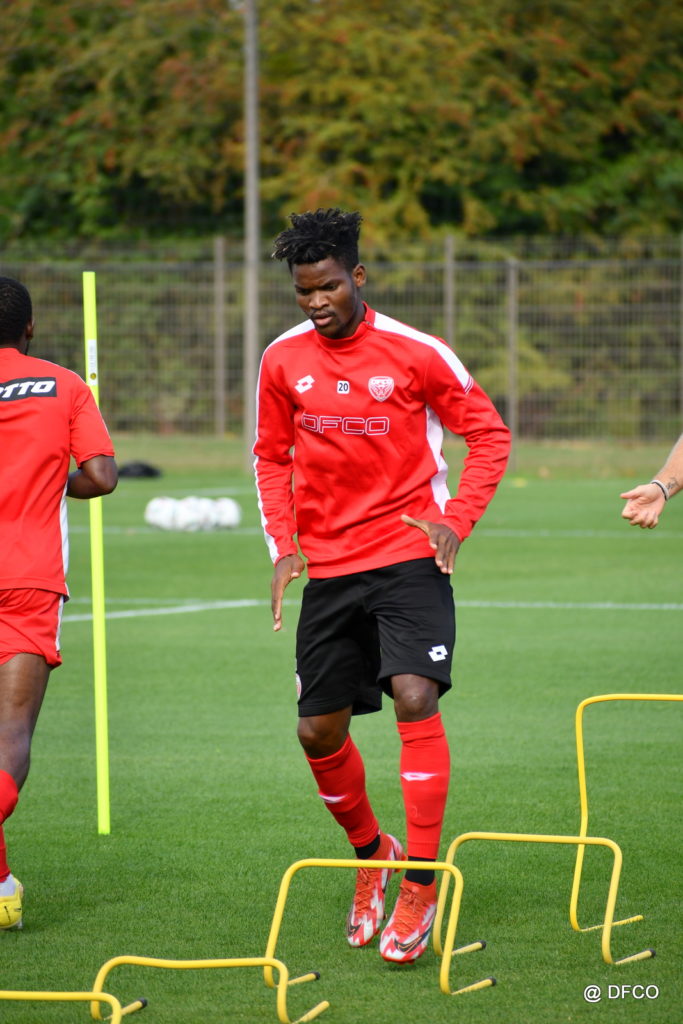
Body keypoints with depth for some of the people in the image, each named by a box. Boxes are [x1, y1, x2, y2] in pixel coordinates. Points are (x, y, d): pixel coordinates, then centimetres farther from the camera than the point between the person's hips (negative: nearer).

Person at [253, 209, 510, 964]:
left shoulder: (415, 353, -7)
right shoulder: (283, 361, 3)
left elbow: (489, 433, 2)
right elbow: (272, 458, 14)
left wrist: (457, 519, -10)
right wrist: (284, 546, 2)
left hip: (408, 555, -4)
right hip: (328, 566, 4)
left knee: (415, 696, -21)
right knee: (319, 731, 5)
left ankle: (420, 888, -14)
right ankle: (371, 852, 33)